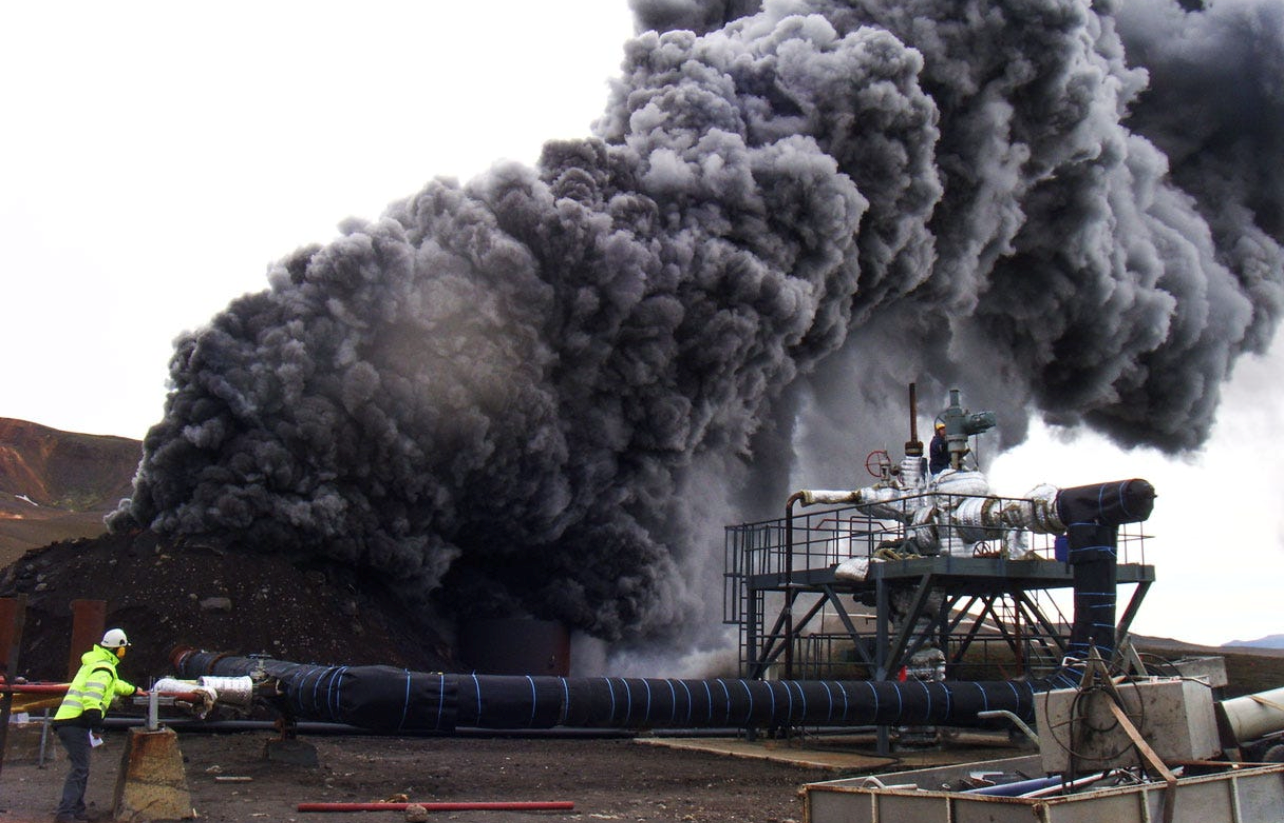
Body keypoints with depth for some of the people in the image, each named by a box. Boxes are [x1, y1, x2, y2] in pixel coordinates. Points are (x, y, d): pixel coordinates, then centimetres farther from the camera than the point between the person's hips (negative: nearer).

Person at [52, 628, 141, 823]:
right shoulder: (103, 668, -9)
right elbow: (92, 698, -23)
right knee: (80, 769, -12)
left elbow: (113, 684, 44)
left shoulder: (94, 663, 24)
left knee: (81, 768, 17)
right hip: (76, 724, -10)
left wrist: (133, 689, 59)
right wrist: (97, 726, -25)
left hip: (64, 720, 10)